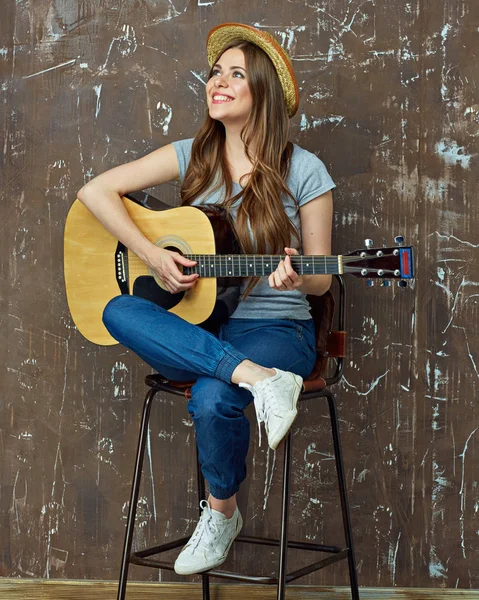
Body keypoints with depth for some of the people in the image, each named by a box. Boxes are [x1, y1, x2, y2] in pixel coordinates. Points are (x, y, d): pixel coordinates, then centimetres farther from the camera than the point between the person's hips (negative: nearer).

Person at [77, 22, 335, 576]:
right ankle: (258, 379, -36)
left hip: (276, 329, -3)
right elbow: (96, 190, 3)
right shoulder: (193, 156, 6)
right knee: (118, 310, -28)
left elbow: (321, 279, 2)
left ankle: (221, 512, -4)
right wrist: (152, 255, -9)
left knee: (213, 399, -35)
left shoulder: (303, 171, -3)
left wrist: (297, 279, -23)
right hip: (193, 331, 4)